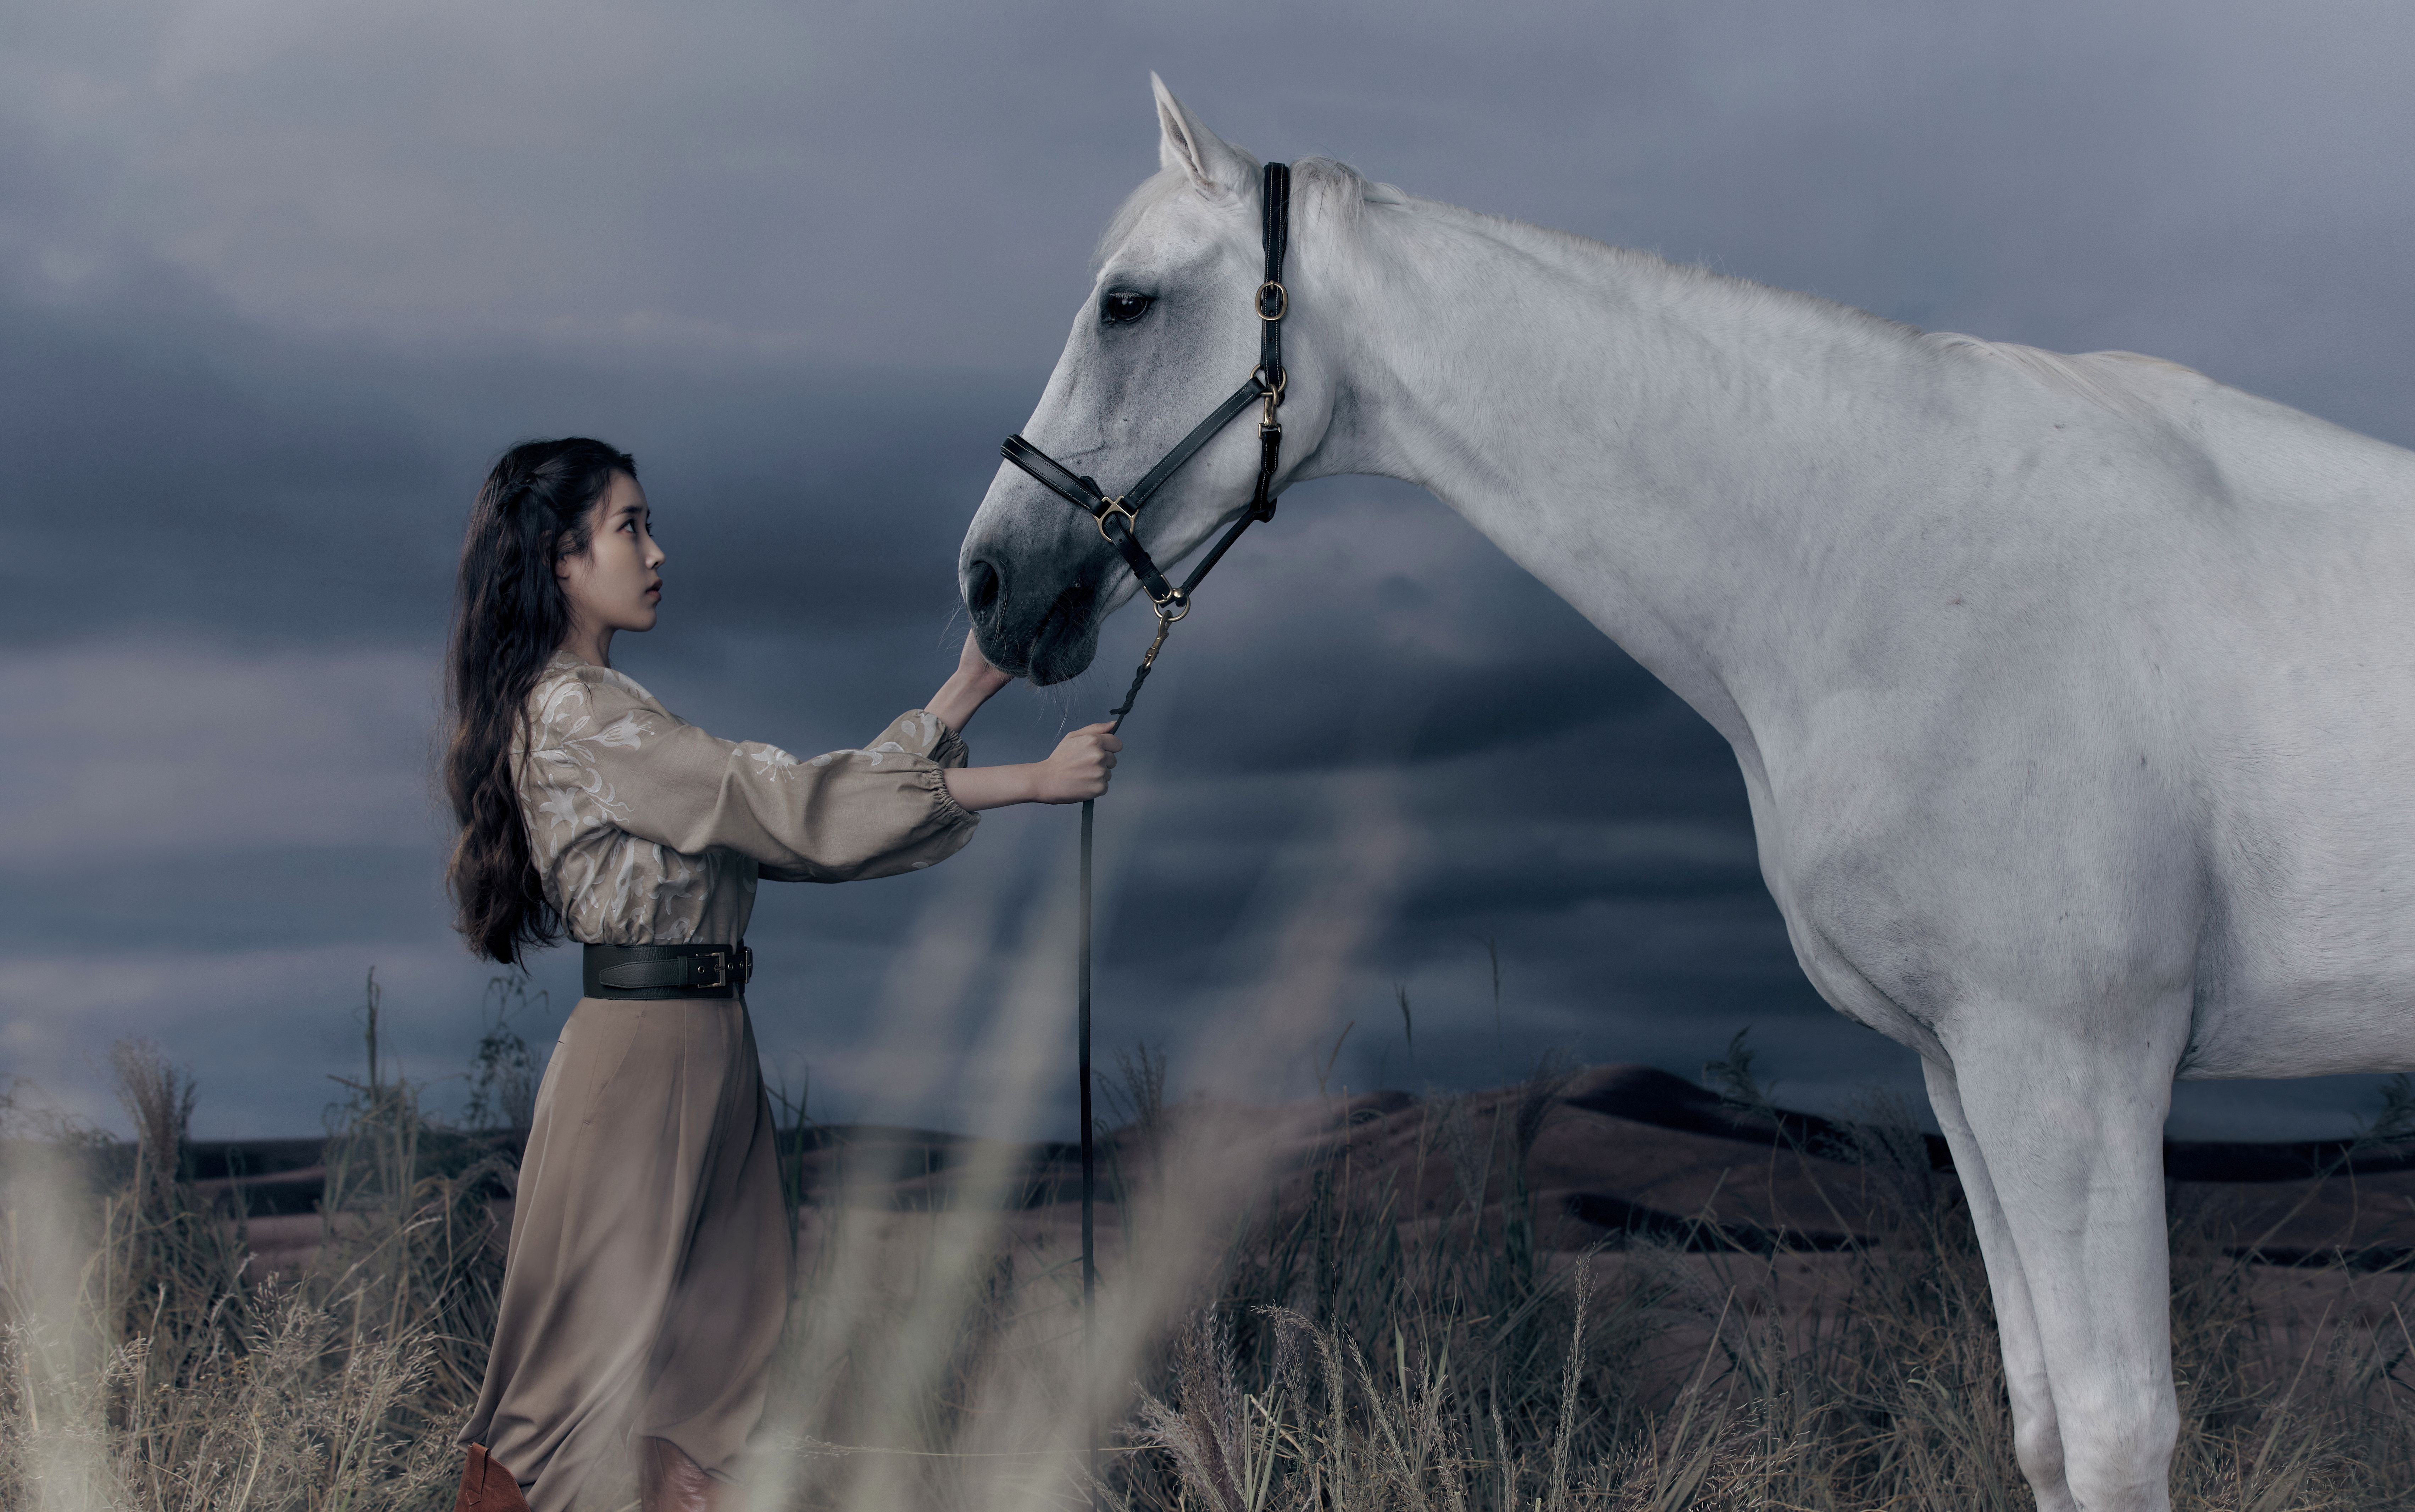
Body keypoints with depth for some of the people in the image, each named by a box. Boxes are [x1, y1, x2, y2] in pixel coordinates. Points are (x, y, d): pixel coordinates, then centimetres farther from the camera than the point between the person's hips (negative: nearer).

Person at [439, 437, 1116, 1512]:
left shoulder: (611, 716, 18)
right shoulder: (577, 714, -13)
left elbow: (790, 810, 14)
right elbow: (793, 812, -17)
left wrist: (964, 695, 11)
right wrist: (1032, 782, -16)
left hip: (702, 1059, 9)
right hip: (642, 1057, -9)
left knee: (709, 1379, 8)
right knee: (582, 1380, -3)